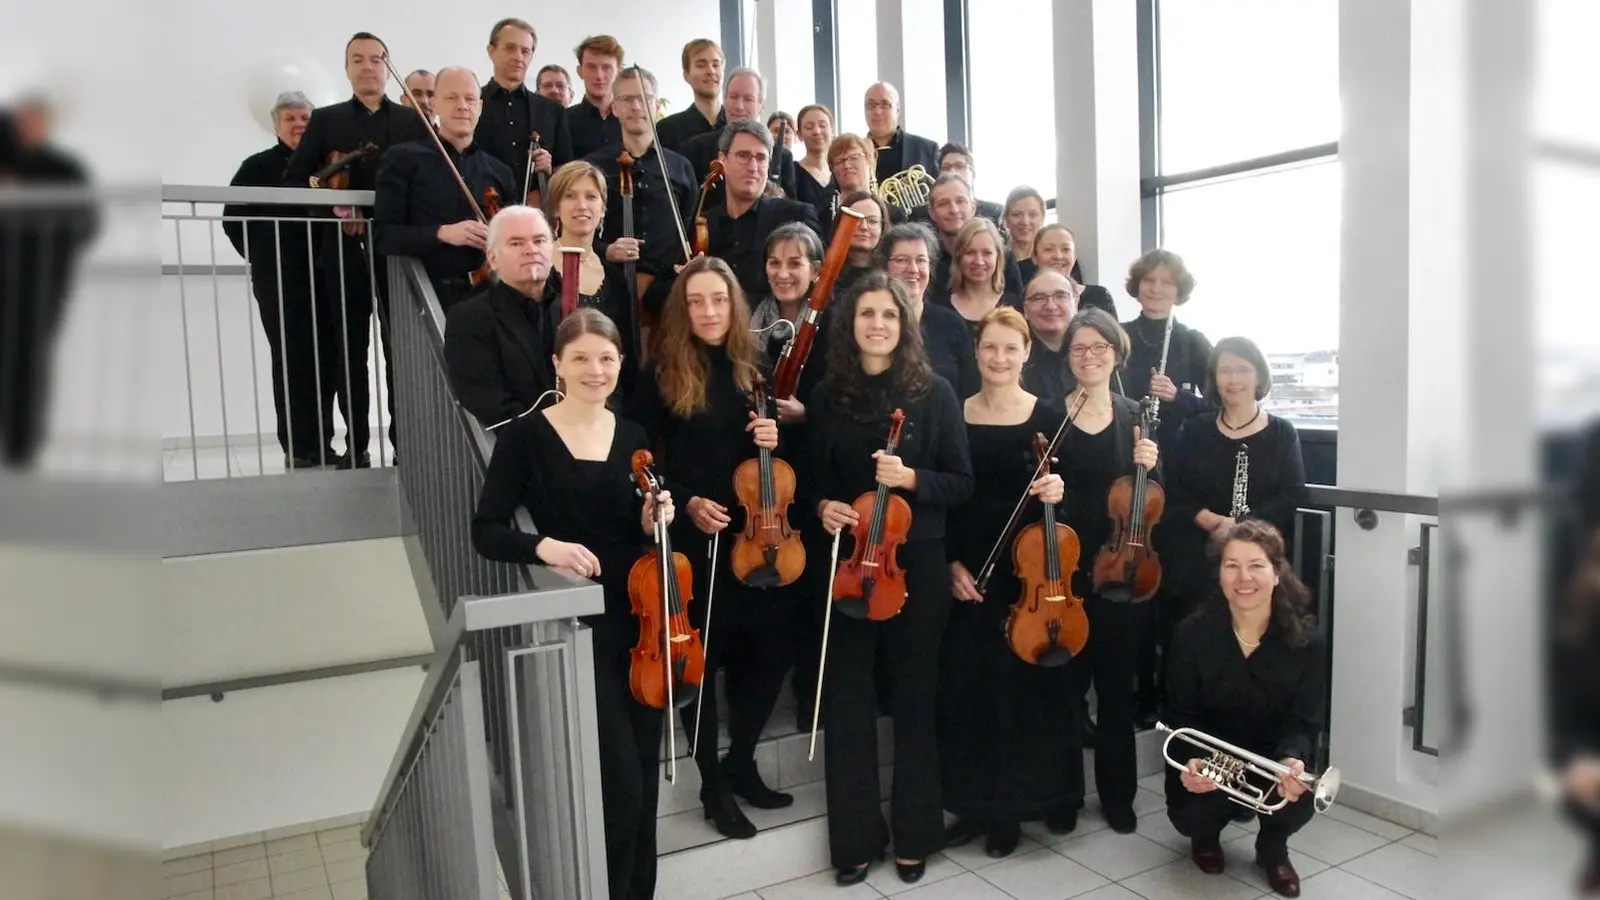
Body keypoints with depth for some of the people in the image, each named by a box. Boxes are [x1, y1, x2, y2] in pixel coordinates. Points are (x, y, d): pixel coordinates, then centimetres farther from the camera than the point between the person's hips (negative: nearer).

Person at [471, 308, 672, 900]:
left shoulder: (633, 438, 5)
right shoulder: (526, 437, -8)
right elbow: (486, 532, -10)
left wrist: (652, 521, -10)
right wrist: (543, 546, -27)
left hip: (639, 619, 5)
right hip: (575, 626, -4)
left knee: (644, 775, 14)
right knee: (619, 780, -7)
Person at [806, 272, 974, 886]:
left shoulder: (934, 393, -2)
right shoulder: (826, 396, 4)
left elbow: (962, 483, -2)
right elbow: (813, 478, 11)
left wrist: (911, 479, -18)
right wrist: (822, 506, -10)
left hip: (917, 564, -2)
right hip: (846, 563, 2)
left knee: (913, 698, 9)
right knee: (847, 699, 6)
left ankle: (914, 835, 26)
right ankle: (855, 837, 22)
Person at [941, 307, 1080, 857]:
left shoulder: (1050, 415, -1)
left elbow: (1063, 488, 0)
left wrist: (1057, 491, -22)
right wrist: (952, 562, -6)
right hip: (970, 572, 1)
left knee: (1030, 681, 3)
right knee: (969, 683, 6)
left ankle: (1014, 805, 20)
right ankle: (977, 804, 22)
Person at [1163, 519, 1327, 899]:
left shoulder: (1306, 640, -15)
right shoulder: (1193, 633, -17)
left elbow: (1304, 721, -14)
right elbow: (1182, 713, -11)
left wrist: (1293, 760, -37)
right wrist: (1191, 760, -32)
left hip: (1273, 754, 1)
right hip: (1209, 751, 0)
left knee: (1302, 796, -30)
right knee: (1189, 816, -25)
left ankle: (1272, 847, 11)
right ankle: (1207, 833, 20)